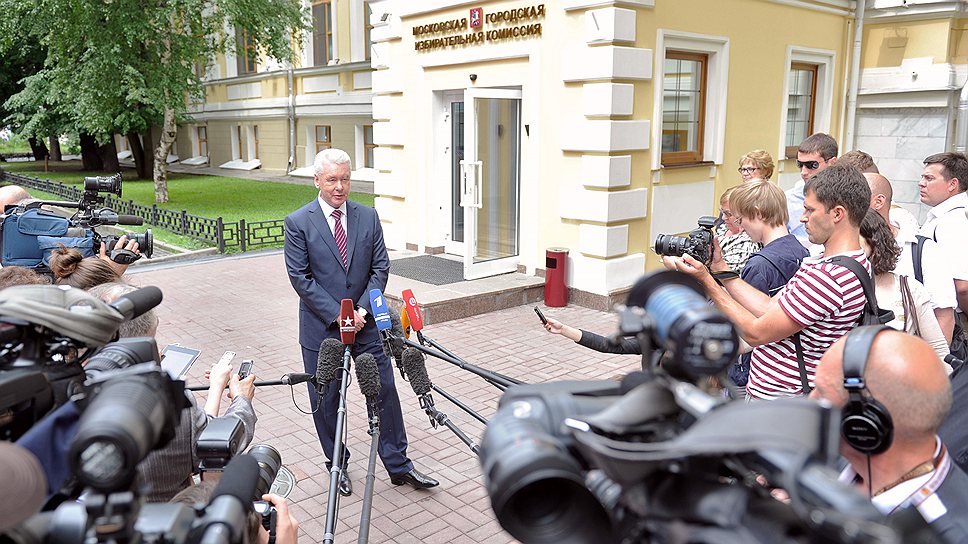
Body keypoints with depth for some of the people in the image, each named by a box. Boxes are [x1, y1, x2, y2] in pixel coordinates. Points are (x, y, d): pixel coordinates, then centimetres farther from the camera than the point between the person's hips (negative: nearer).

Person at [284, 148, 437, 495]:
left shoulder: (368, 217, 3)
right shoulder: (298, 223, -6)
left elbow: (380, 267, 2)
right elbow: (300, 277, -10)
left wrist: (362, 309, -11)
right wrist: (337, 315, -16)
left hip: (365, 322, 2)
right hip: (321, 327, -2)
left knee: (385, 391, 6)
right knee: (326, 401, 10)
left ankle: (398, 466, 19)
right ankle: (337, 465, 30)